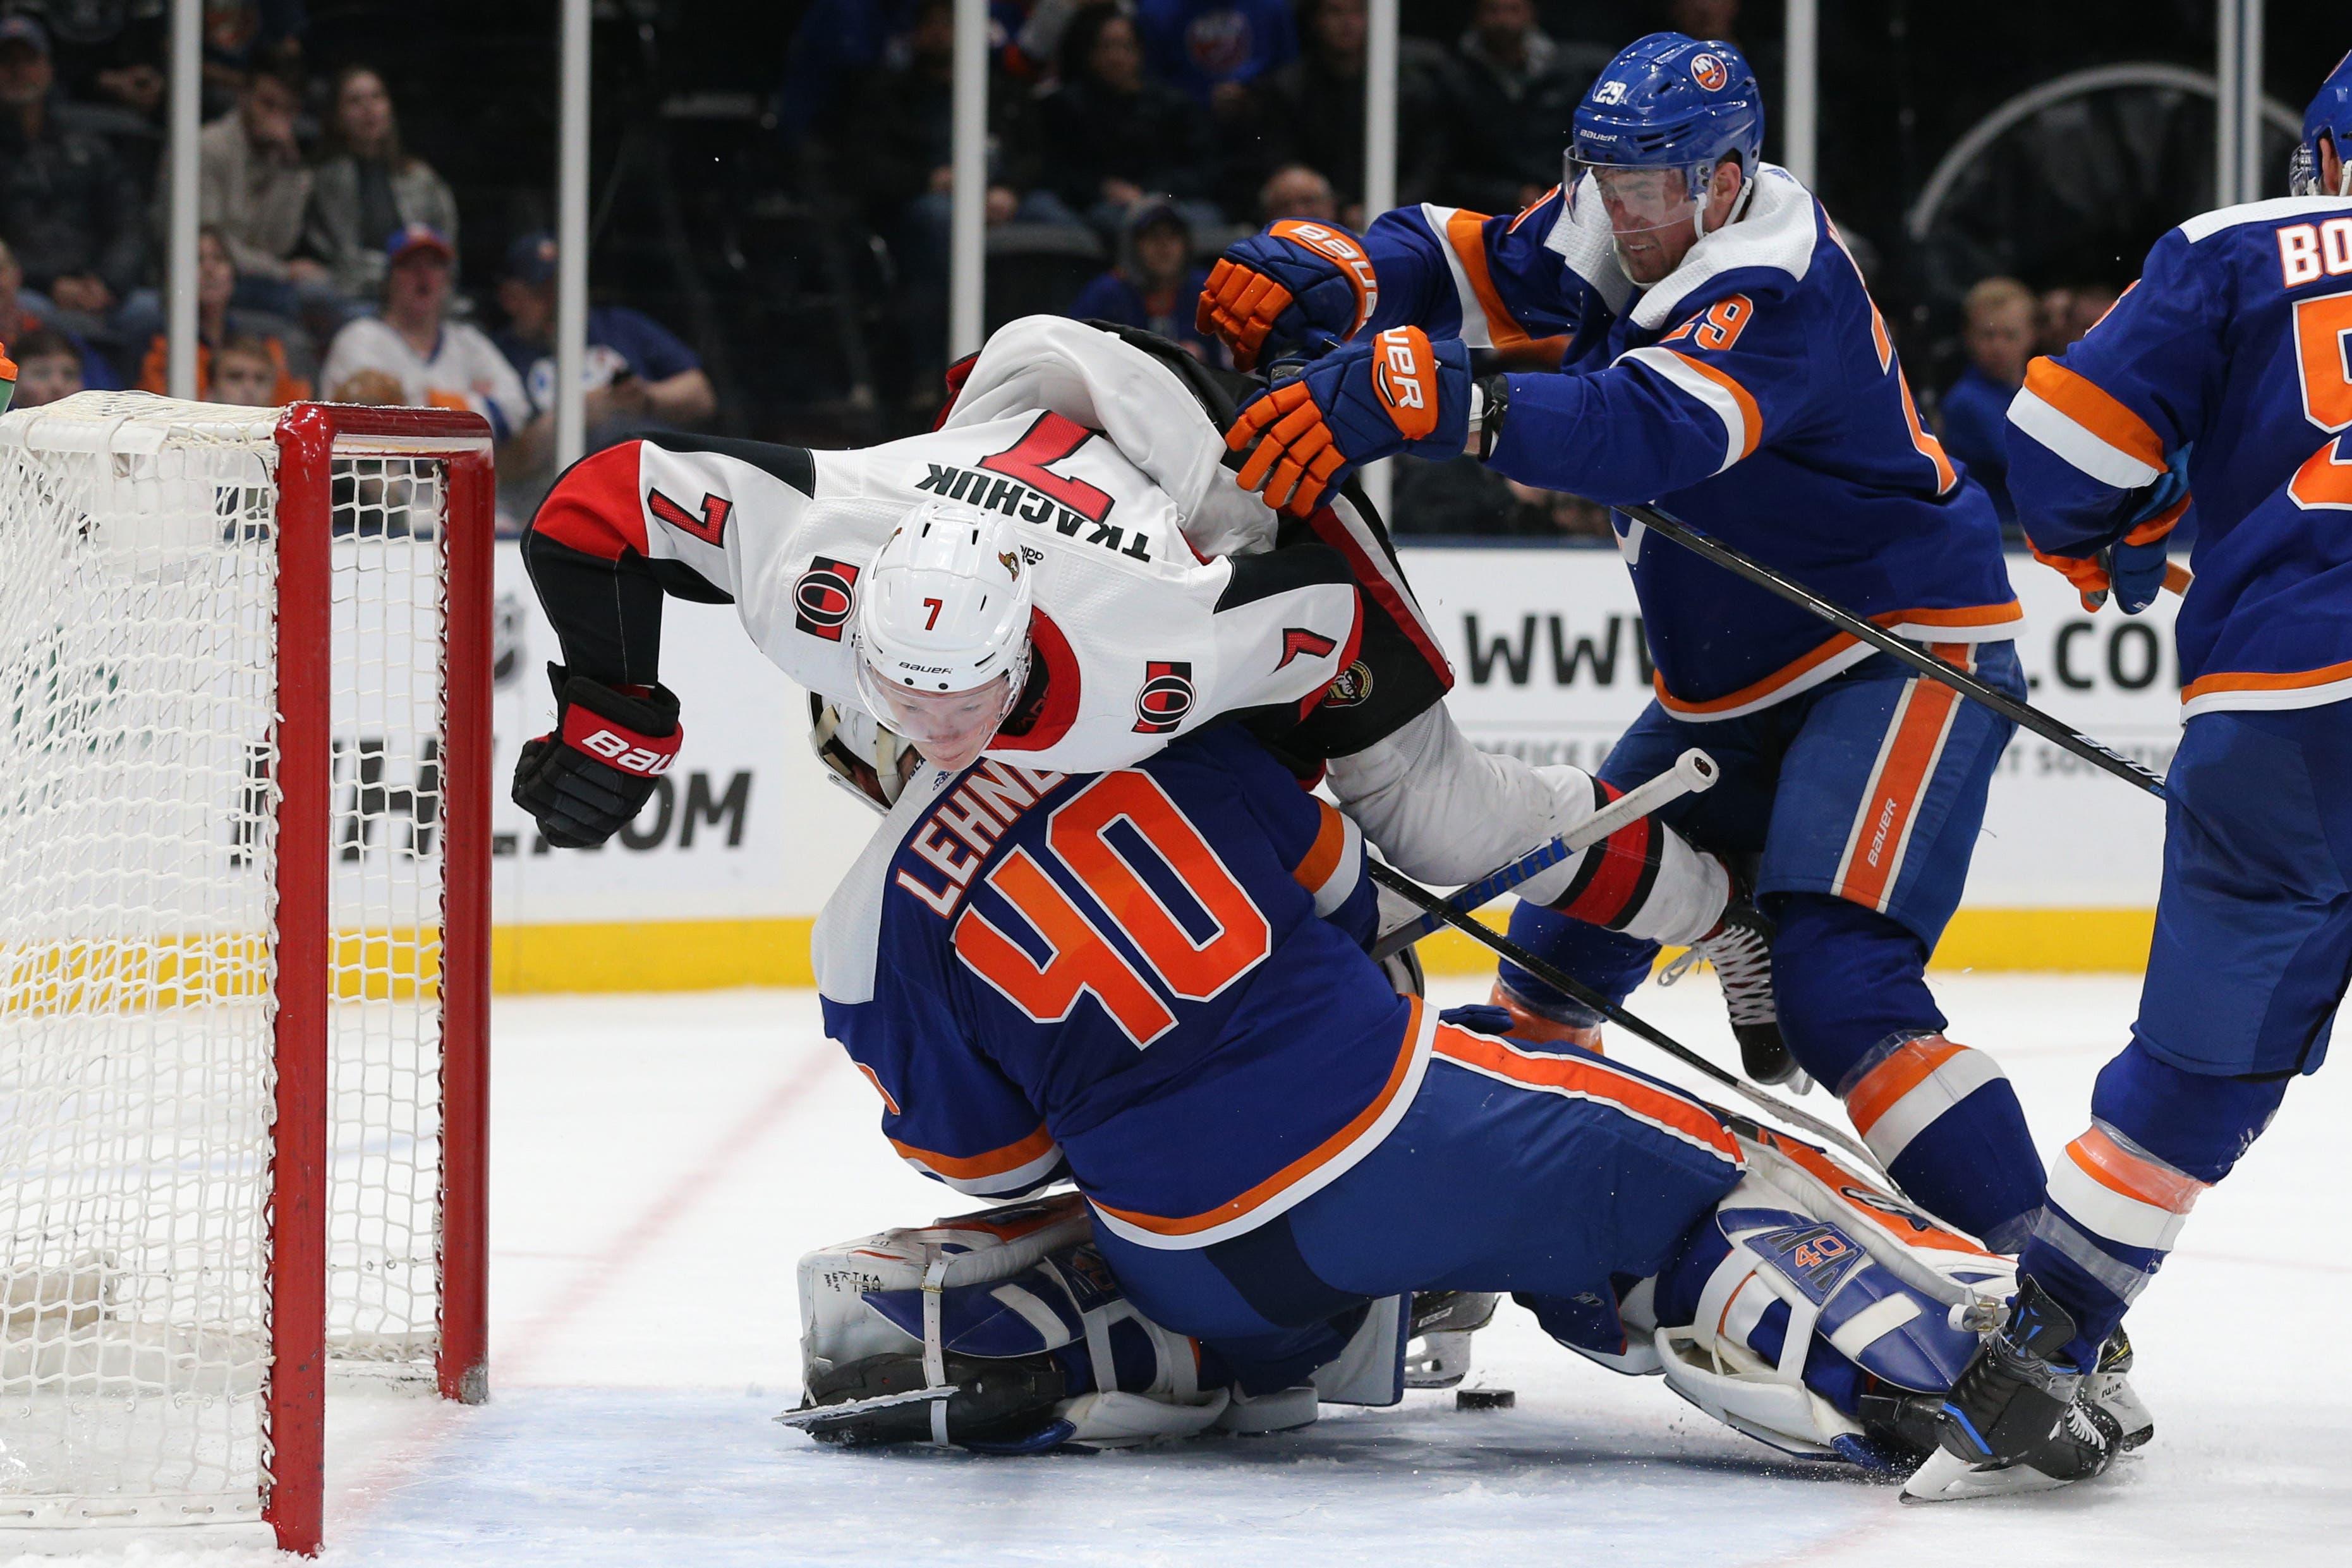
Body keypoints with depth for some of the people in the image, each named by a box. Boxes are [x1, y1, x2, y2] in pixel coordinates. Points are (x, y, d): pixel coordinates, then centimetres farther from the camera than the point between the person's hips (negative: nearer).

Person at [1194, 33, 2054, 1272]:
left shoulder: (1779, 291, -26)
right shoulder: (1607, 237, 1)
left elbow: (1651, 429, -43)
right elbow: (1450, 259, 6)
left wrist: (1419, 398, -55)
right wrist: (1310, 278, -18)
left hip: (1907, 657, -10)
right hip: (1736, 684, 10)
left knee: (1838, 982, -25)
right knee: (1571, 923, 16)